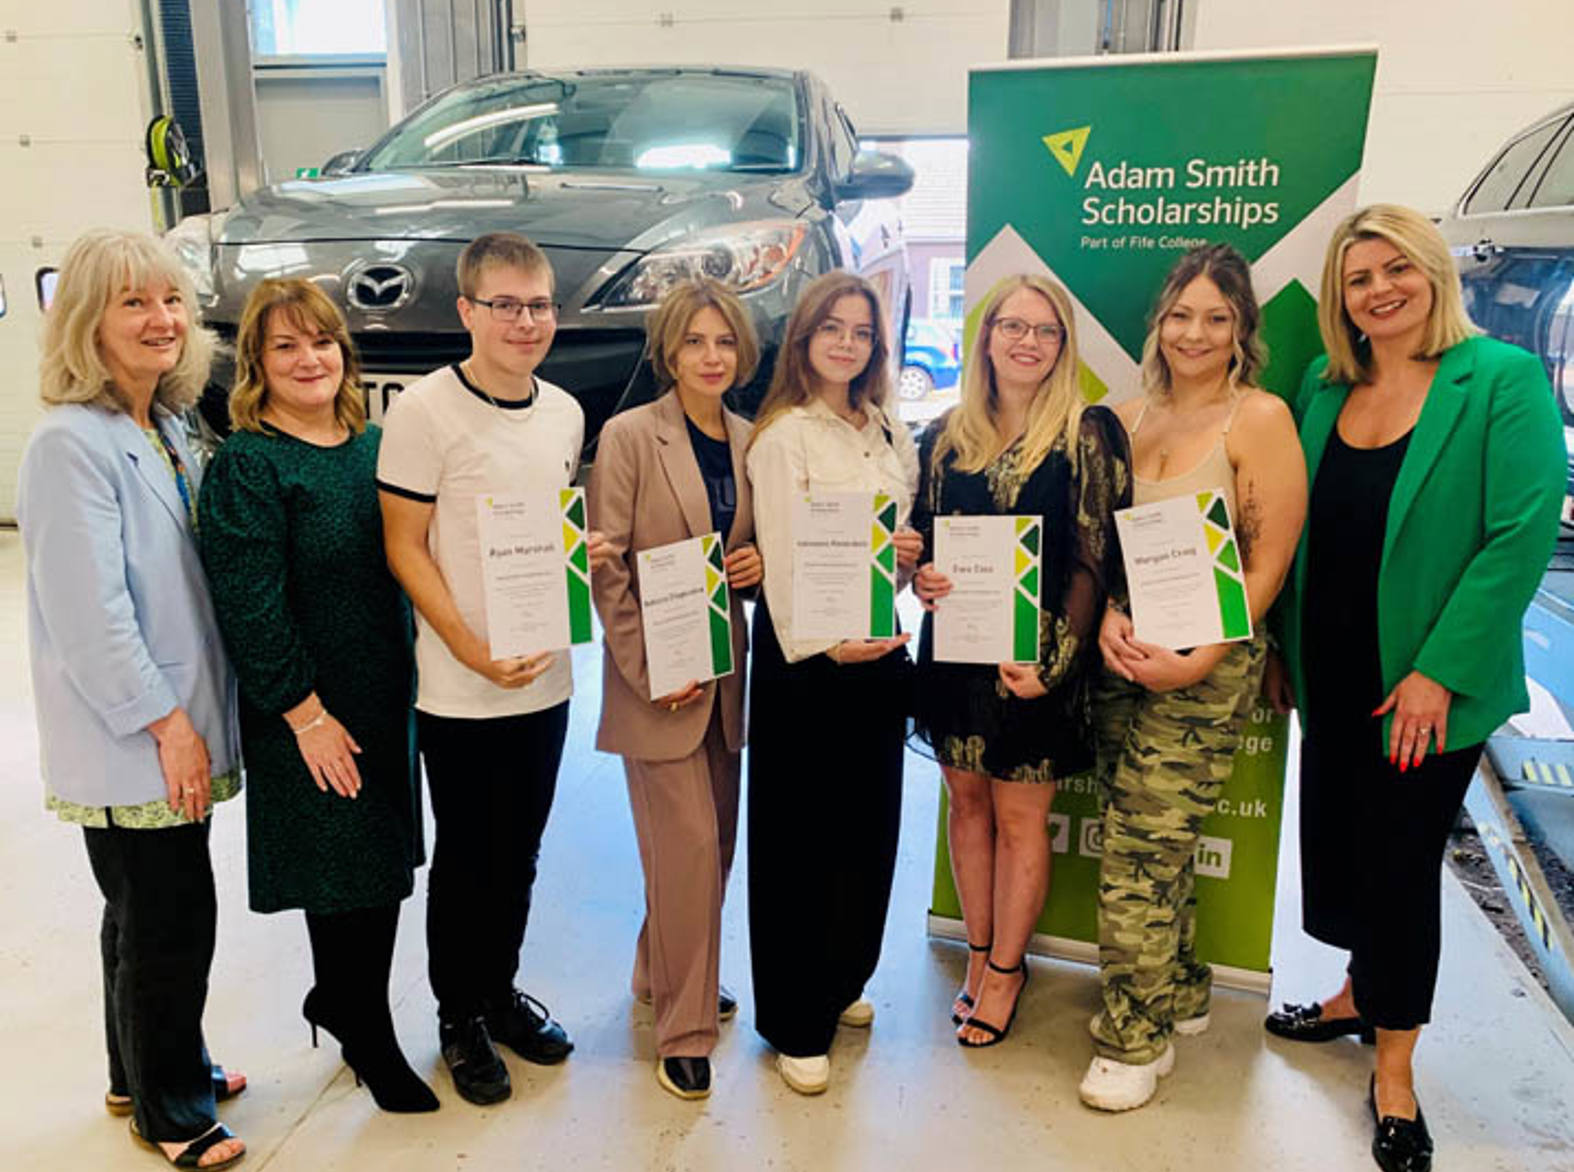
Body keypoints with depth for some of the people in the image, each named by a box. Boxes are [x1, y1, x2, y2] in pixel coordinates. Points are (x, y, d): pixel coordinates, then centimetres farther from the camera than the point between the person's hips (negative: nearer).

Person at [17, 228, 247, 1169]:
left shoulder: (166, 428, 9)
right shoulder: (72, 445, -18)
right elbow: (89, 613, -22)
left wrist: (193, 717, 14)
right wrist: (166, 721, -18)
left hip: (178, 730, 9)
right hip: (129, 743, -9)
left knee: (149, 912, 21)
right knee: (170, 918, 4)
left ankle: (145, 1074, 40)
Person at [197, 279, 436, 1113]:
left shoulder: (375, 448, 7)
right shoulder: (244, 467, -12)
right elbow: (249, 605, -16)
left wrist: (410, 678, 10)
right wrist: (307, 714, -17)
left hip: (388, 698, 7)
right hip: (310, 717, -6)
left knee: (383, 860, 16)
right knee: (343, 871, 5)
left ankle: (339, 1000, 40)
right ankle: (368, 1039, 27)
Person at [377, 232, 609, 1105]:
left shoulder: (565, 412, 7)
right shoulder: (424, 411, -11)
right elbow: (404, 547, -11)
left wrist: (589, 549, -4)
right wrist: (473, 650, -19)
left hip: (547, 677, 5)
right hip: (460, 691, -5)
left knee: (519, 857, 18)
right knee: (465, 862, 10)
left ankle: (501, 991, 38)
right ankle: (459, 1017, 30)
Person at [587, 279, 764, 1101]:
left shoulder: (749, 442, 8)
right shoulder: (629, 436, -8)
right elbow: (608, 566, -10)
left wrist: (762, 564, -4)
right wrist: (648, 670, -15)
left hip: (726, 669, 6)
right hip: (658, 679, -6)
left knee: (716, 839, 14)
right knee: (688, 845, -4)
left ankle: (662, 973, 37)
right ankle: (684, 1027, 13)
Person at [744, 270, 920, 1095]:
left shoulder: (891, 434, 13)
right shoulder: (782, 436, -8)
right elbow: (782, 557, -16)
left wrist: (913, 554, -3)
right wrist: (822, 645, -27)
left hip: (880, 642, 7)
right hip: (805, 653, -7)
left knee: (869, 824, 14)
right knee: (800, 836, 1)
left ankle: (839, 984, 34)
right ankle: (797, 1023, 15)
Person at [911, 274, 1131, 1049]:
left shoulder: (1086, 435, -6)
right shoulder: (945, 436, 6)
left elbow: (1096, 560, -9)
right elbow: (919, 537, 13)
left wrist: (1054, 661, -17)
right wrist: (921, 578, -10)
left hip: (1034, 658, -4)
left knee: (1020, 815, 6)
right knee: (967, 802, 14)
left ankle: (1006, 968, 25)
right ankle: (980, 951, 33)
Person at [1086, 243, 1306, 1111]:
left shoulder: (1261, 418, -6)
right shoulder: (1127, 417, 9)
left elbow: (1268, 564, -9)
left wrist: (1196, 661, -17)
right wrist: (1108, 620, -7)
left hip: (1207, 664, -5)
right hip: (1123, 653, 5)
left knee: (1140, 845, -4)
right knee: (1156, 840, 14)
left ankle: (1136, 1035, 14)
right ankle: (1180, 991, 35)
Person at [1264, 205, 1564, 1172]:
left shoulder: (1502, 381, -11)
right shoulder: (1325, 388, 5)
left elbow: (1523, 534, -17)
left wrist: (1439, 672, -19)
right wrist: (1282, 648, 6)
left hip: (1429, 683, -5)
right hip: (1332, 674, 5)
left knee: (1402, 861, 5)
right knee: (1339, 839, 17)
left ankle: (1395, 1069, 25)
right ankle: (1362, 994, 42)